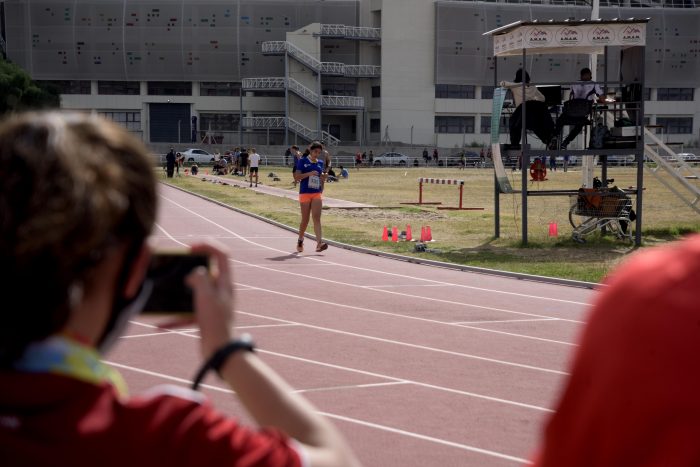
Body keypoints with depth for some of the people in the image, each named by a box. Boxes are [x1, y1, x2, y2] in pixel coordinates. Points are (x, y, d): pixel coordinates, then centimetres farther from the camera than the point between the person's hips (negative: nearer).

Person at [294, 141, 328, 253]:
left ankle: (319, 243, -24)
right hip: (305, 193, -3)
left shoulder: (321, 163, 10)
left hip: (317, 194, 3)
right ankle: (300, 241, 27)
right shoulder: (302, 161, -3)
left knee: (317, 218, -11)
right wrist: (309, 174, -20)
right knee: (305, 220, 5)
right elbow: (296, 177, -9)